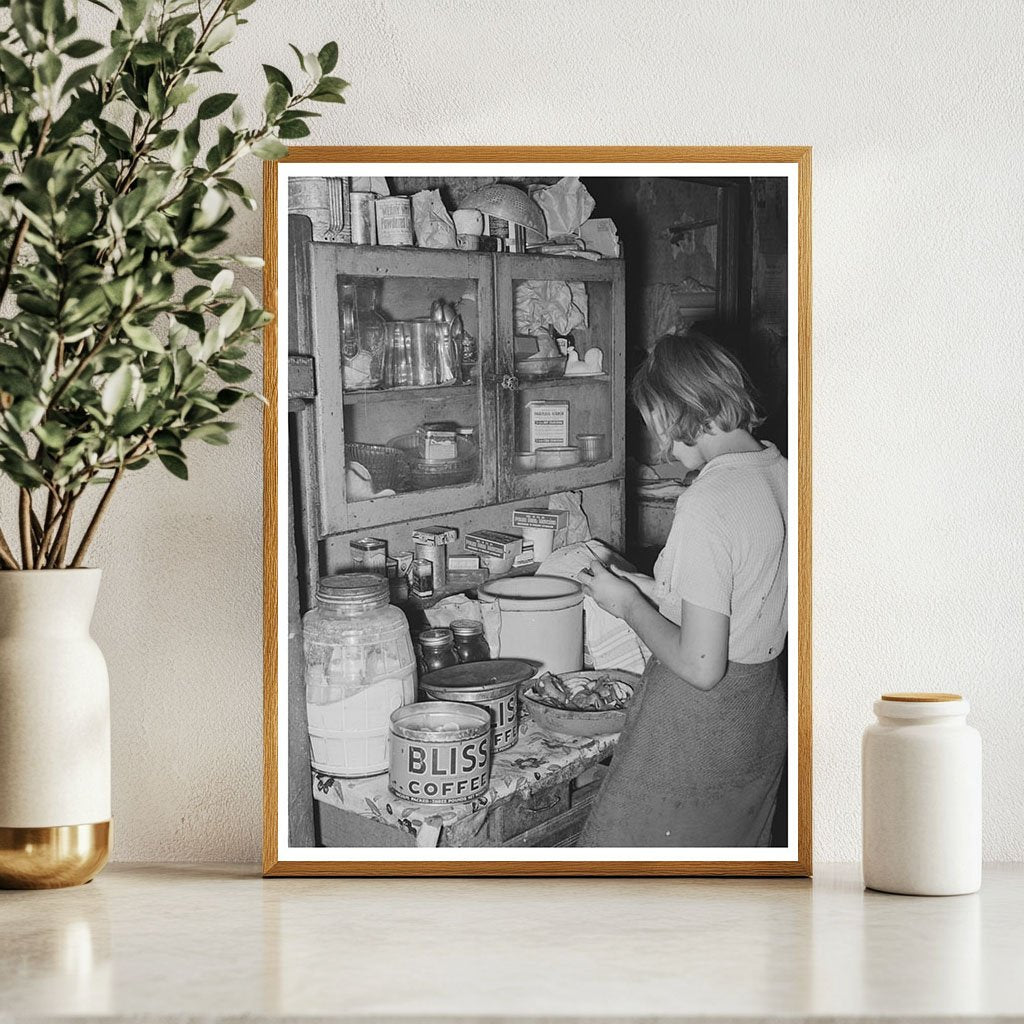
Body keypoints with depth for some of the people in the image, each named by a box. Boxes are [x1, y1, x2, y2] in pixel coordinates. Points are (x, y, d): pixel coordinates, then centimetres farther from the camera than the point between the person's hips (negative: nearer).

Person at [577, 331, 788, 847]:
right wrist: (658, 591, 11)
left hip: (695, 725, -9)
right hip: (761, 714, 9)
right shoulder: (779, 472, 1)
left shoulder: (707, 504, -25)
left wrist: (630, 606, -10)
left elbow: (700, 666, -25)